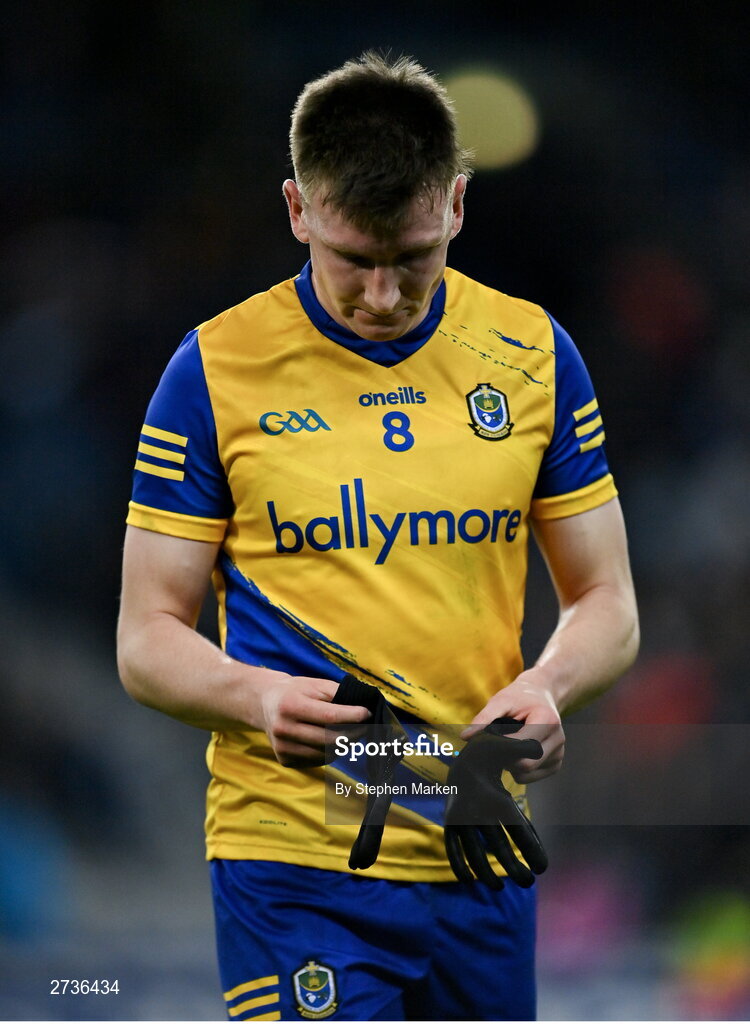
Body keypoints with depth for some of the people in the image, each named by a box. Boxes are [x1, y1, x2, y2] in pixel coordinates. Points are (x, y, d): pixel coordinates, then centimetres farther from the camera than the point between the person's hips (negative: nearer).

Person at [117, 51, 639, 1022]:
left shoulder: (532, 354, 5)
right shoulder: (219, 368, -3)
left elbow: (606, 604, 11)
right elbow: (147, 638, 0)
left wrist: (545, 687, -11)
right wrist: (257, 697, -21)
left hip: (482, 860, 3)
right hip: (291, 859, -3)